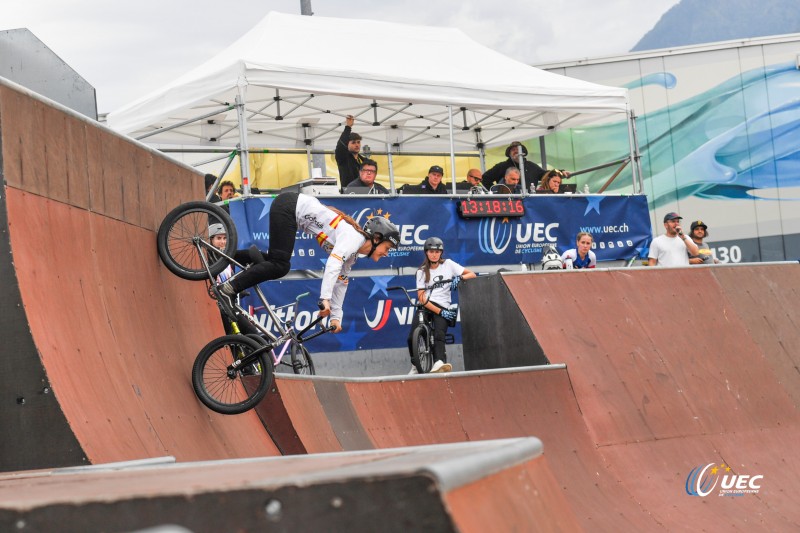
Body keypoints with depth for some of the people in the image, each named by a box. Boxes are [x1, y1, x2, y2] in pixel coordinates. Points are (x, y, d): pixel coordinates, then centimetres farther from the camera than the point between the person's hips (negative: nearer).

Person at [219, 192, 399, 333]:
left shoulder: (353, 253, 10)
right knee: (279, 266, -14)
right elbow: (333, 264, -32)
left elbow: (340, 282, 17)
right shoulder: (353, 237, -17)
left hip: (295, 209, 8)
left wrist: (336, 317, 12)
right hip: (289, 205, -8)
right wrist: (325, 298, -41)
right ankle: (230, 287, -14)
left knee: (276, 261, 7)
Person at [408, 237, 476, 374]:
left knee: (439, 335, -27)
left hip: (443, 306, -1)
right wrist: (440, 312, -14)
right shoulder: (422, 271, 8)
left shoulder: (448, 264, 9)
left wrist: (459, 278, -15)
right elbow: (421, 297, -3)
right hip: (425, 306, 1)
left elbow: (472, 275, 8)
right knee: (412, 338, -18)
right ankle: (415, 366, 0)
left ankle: (439, 363, -45)